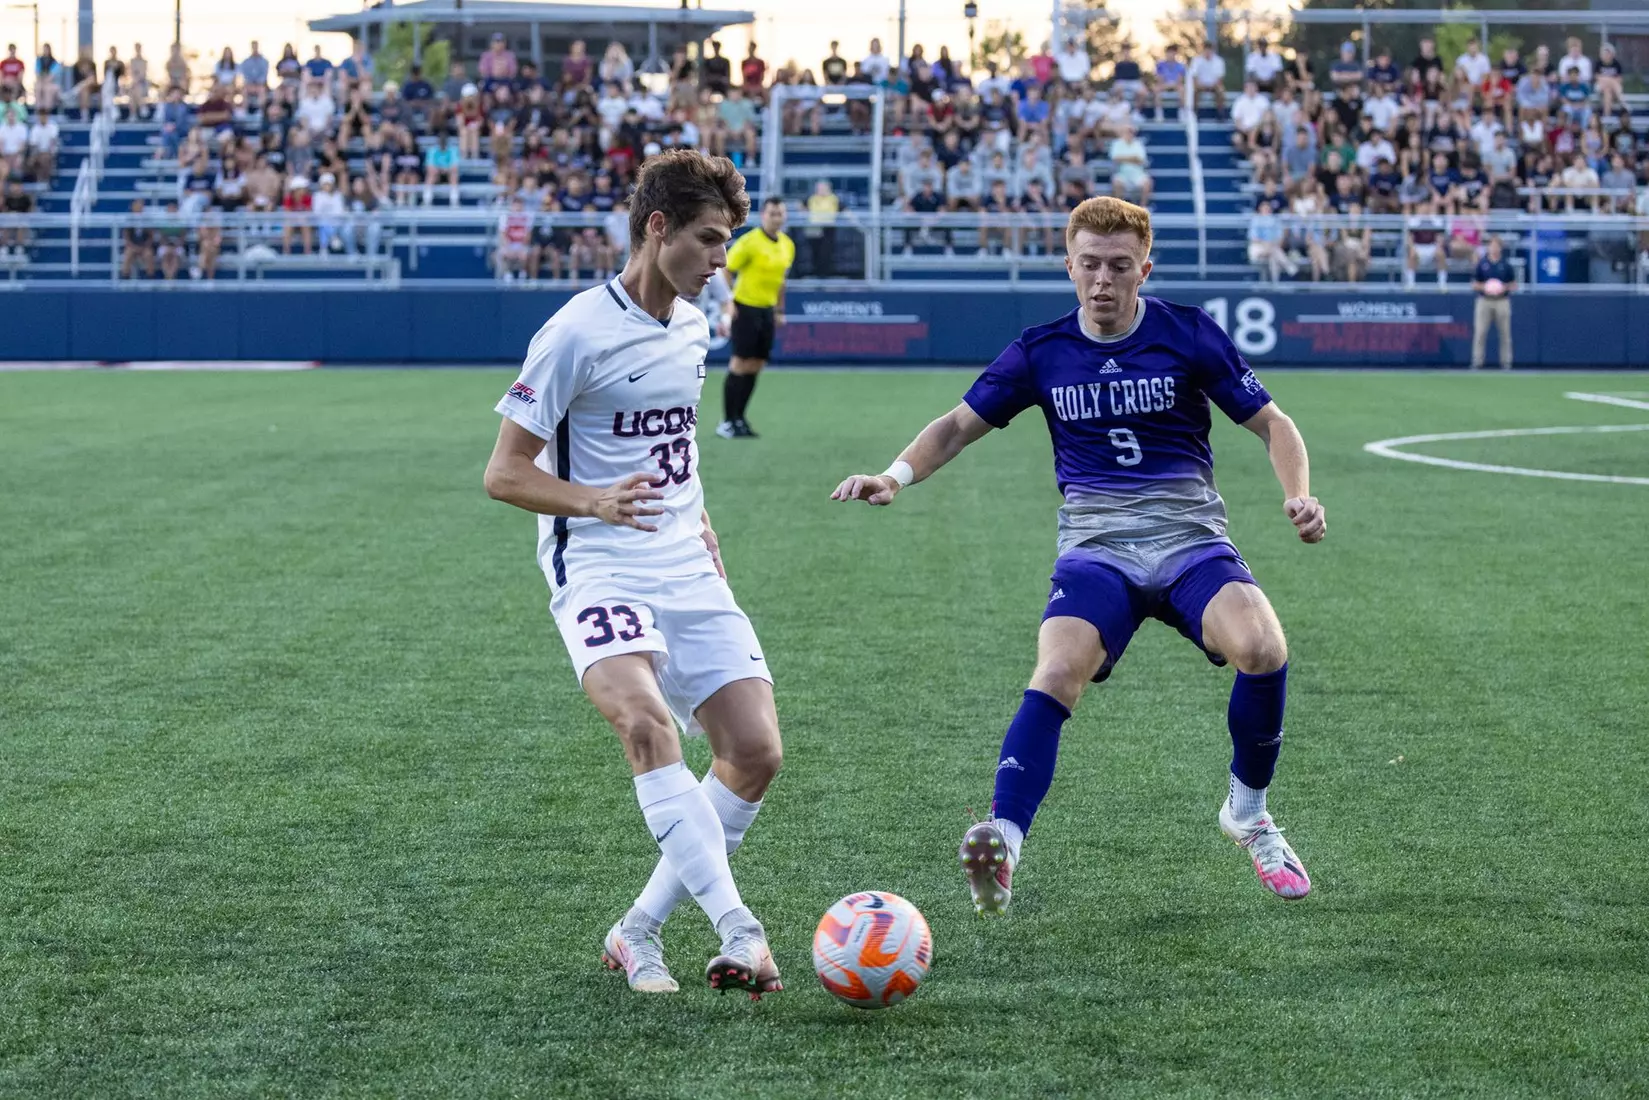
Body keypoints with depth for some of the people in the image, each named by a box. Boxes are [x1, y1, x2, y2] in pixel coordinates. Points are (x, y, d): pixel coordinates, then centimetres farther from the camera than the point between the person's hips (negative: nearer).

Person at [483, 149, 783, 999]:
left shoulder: (691, 328, 12)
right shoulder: (578, 333, -11)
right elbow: (504, 473, -10)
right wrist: (597, 501, -26)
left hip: (688, 574, 7)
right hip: (599, 568, -7)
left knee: (756, 751, -4)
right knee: (645, 721, -32)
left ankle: (640, 932, 9)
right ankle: (737, 930, -38)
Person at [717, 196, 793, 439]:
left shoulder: (787, 245, 7)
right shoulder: (750, 242, -14)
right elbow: (724, 270, -11)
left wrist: (779, 310, 19)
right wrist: (727, 303, -17)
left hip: (767, 310, 7)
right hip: (745, 307, -7)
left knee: (755, 366, 7)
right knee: (740, 363, -7)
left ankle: (739, 418, 16)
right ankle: (727, 422, 0)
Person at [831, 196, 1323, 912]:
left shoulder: (1188, 335, 2)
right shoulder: (1042, 352, 6)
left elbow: (1270, 423, 7)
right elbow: (960, 425, 14)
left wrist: (1299, 495, -11)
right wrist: (896, 476, -4)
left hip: (1188, 537, -1)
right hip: (1095, 547, 1)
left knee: (1261, 648, -29)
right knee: (1056, 673, -29)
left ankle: (1247, 813, -3)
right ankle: (1002, 843, -40)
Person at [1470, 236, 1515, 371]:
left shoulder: (1506, 264, 5)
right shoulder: (1482, 263, 6)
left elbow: (1514, 285, 9)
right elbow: (1474, 284, 9)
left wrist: (1505, 288, -11)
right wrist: (1484, 287, -11)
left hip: (1502, 302, 0)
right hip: (1484, 301, 0)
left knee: (1505, 333, 1)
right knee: (1480, 333, -7)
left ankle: (1506, 363, 6)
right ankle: (1477, 362, -5)